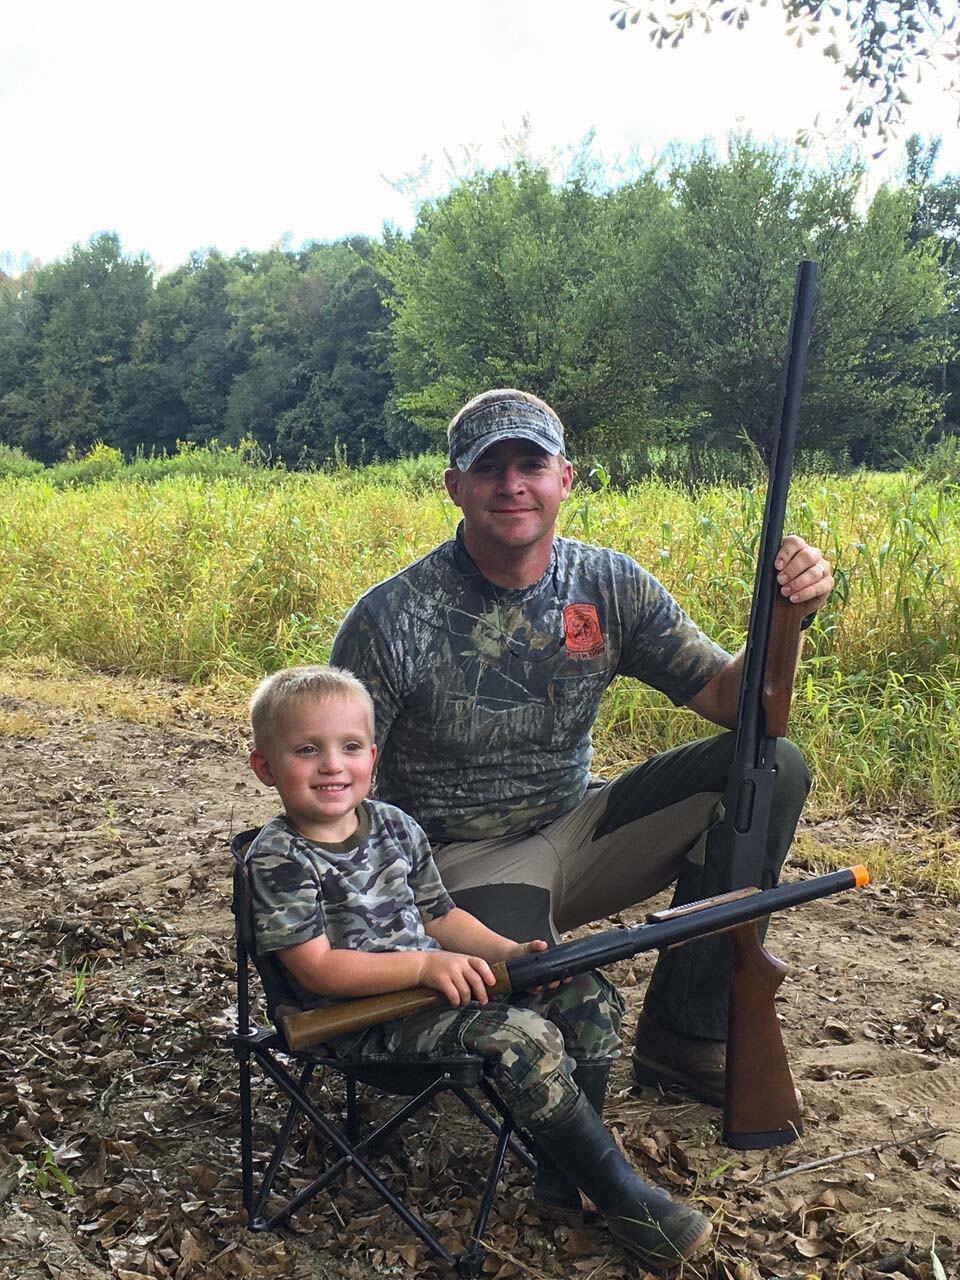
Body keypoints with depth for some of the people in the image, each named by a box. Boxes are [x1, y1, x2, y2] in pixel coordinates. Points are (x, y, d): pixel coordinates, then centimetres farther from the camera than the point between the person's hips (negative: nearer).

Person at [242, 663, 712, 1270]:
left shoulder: (395, 826, 7)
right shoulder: (278, 858, -14)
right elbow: (316, 970, -19)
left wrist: (507, 951, -4)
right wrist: (424, 964, -26)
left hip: (432, 980, 8)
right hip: (363, 1019, -8)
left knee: (588, 995, -3)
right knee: (523, 1038, -27)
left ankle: (562, 1172, 6)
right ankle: (624, 1198, -11)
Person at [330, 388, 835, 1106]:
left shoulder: (611, 587, -3)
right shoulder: (392, 619, -16)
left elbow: (733, 699, -3)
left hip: (578, 831, 5)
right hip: (465, 860, -5)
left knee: (773, 766, -12)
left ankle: (681, 1033, -4)